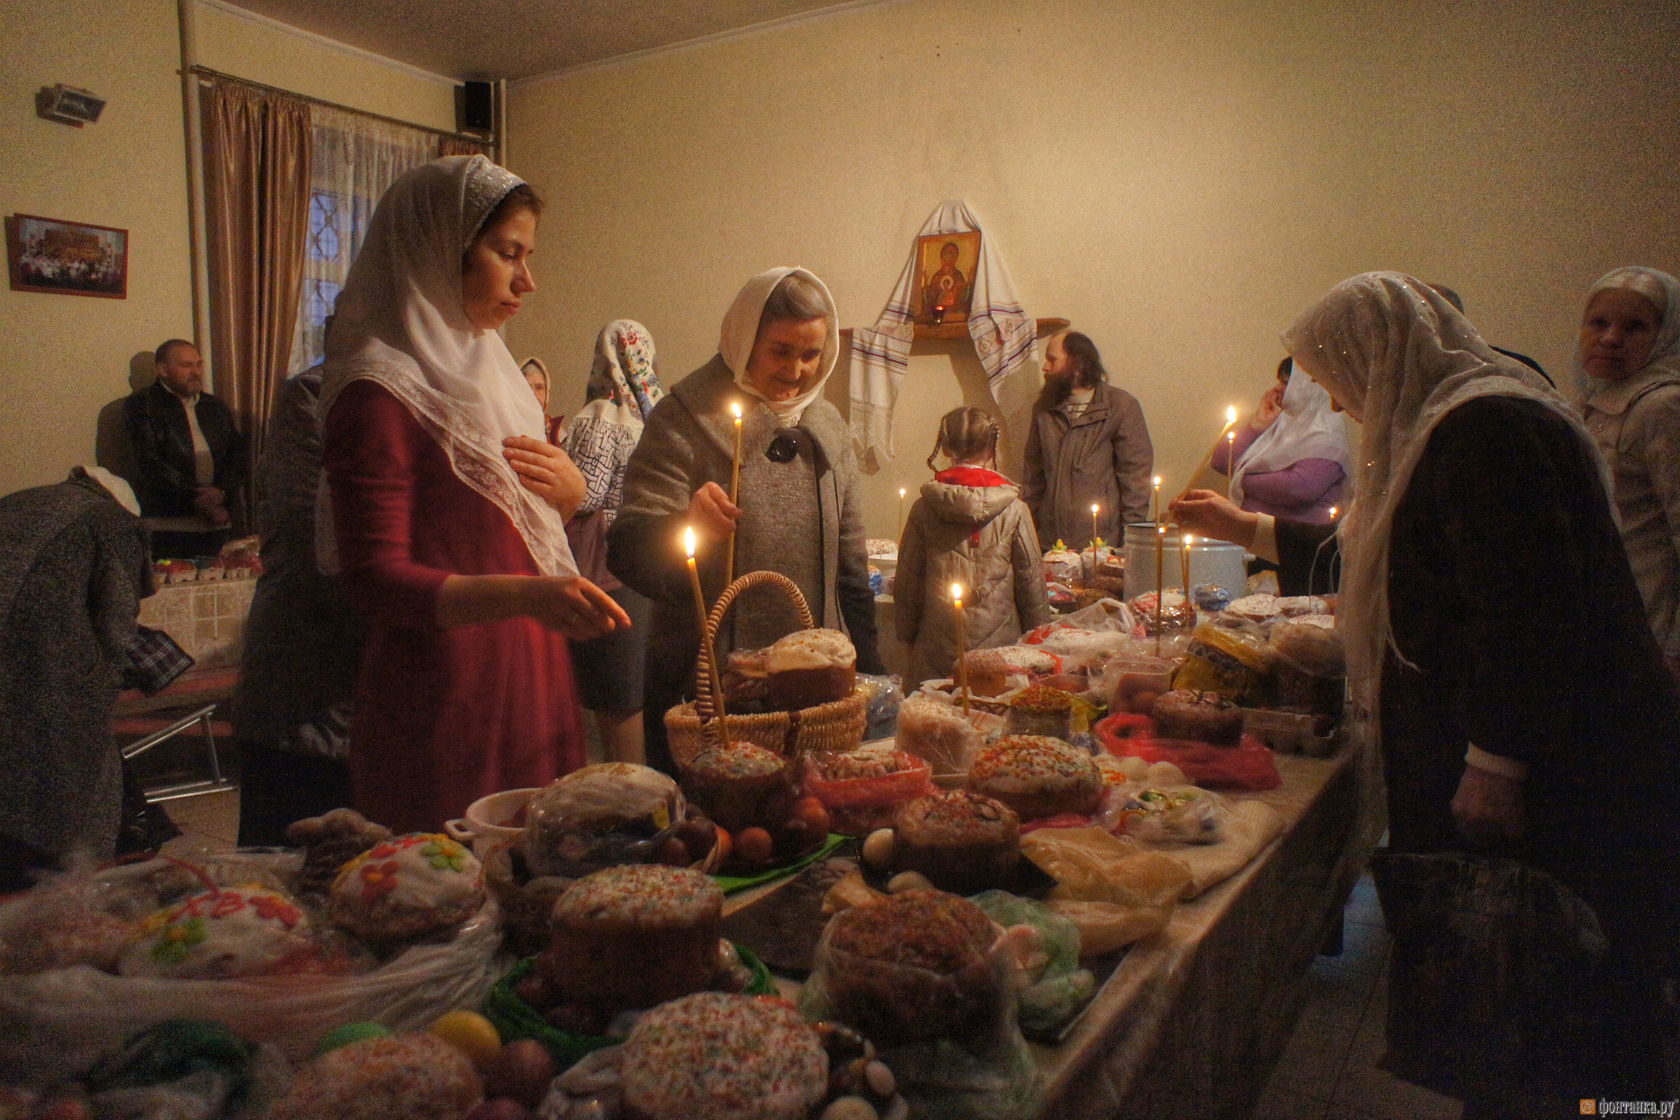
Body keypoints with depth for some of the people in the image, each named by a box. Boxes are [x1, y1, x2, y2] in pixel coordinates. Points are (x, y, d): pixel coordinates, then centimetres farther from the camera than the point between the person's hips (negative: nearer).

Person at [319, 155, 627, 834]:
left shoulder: (482, 365, 13)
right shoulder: (379, 391, -12)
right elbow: (374, 580, -17)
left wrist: (570, 488, 0)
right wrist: (526, 595, -31)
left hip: (530, 686, 8)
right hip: (444, 712, -7)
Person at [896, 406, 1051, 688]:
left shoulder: (924, 509, -3)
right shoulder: (1014, 511, -5)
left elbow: (907, 582, 2)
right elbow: (1032, 582, 1)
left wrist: (909, 635, 15)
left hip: (937, 648, 1)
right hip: (998, 644, -1)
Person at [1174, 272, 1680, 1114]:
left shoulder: (1486, 429, -19)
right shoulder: (1455, 425, 15)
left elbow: (1527, 610, -26)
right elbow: (1375, 555, 26)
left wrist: (1495, 764, -23)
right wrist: (1248, 529, 28)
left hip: (1542, 775, -10)